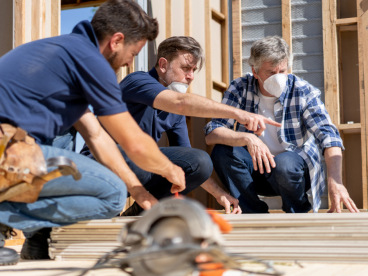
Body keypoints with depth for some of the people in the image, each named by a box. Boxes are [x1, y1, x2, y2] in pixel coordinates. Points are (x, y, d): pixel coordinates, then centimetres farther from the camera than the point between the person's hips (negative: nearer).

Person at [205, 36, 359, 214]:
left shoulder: (304, 92, -11)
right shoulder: (239, 89, -8)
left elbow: (328, 135, -22)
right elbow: (211, 134, -15)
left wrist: (335, 181, -39)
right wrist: (247, 138, -35)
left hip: (298, 168, -2)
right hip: (256, 168, 2)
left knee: (284, 164, -36)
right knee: (223, 152, -25)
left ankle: (298, 214, -4)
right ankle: (257, 214, -10)